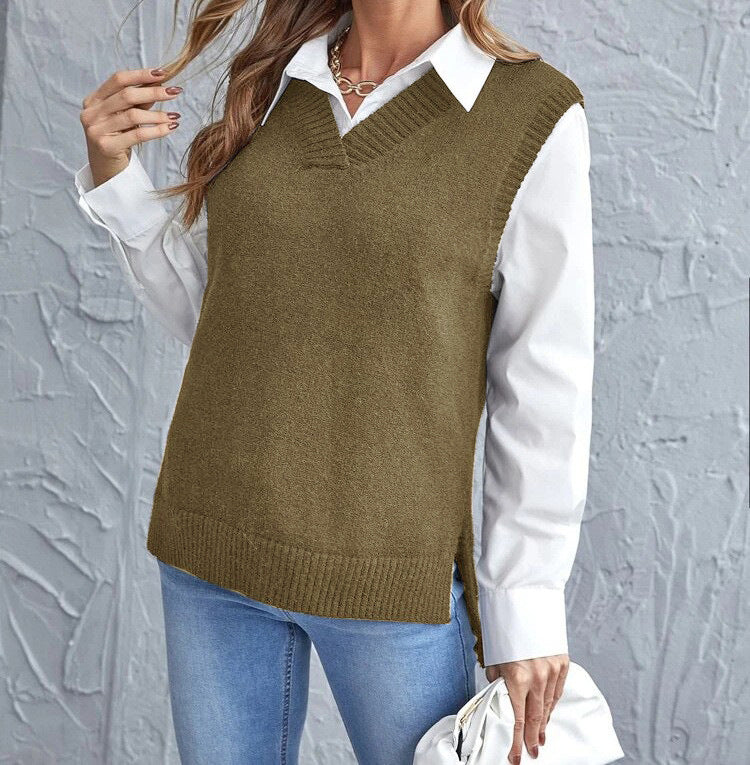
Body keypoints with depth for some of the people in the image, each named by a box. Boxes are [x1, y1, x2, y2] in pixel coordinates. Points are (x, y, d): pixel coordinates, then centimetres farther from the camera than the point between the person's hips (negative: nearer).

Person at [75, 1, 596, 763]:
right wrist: (115, 177, -2)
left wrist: (526, 611, -7)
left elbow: (544, 393, -8)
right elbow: (209, 313, 11)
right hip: (216, 550, 4)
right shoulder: (270, 81, 4)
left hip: (391, 571, -4)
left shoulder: (535, 114, -9)